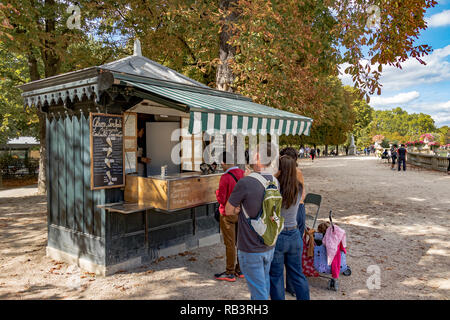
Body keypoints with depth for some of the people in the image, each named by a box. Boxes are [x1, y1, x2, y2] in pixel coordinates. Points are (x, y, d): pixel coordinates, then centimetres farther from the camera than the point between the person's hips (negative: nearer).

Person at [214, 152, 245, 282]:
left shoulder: (225, 177, -20)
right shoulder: (243, 174, 0)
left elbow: (221, 199, -17)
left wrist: (217, 191, 1)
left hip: (228, 214, -6)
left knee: (230, 244, 3)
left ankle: (230, 273, 13)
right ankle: (240, 269, 26)